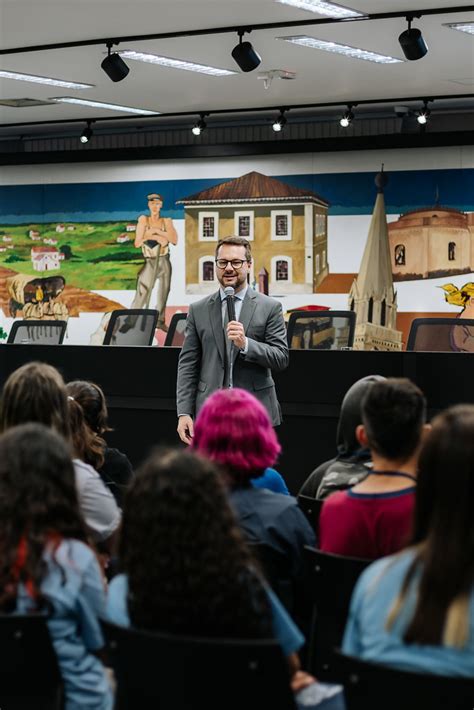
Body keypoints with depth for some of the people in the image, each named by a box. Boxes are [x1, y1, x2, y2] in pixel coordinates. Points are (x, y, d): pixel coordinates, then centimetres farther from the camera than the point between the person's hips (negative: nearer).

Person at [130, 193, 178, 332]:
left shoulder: (167, 221, 4)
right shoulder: (143, 219, -2)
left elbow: (174, 240, -10)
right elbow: (137, 243, -9)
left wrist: (157, 231, -17)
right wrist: (157, 238, -16)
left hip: (164, 261, 3)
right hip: (149, 262, -3)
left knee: (164, 291, 11)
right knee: (142, 293, -12)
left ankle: (160, 321, 24)